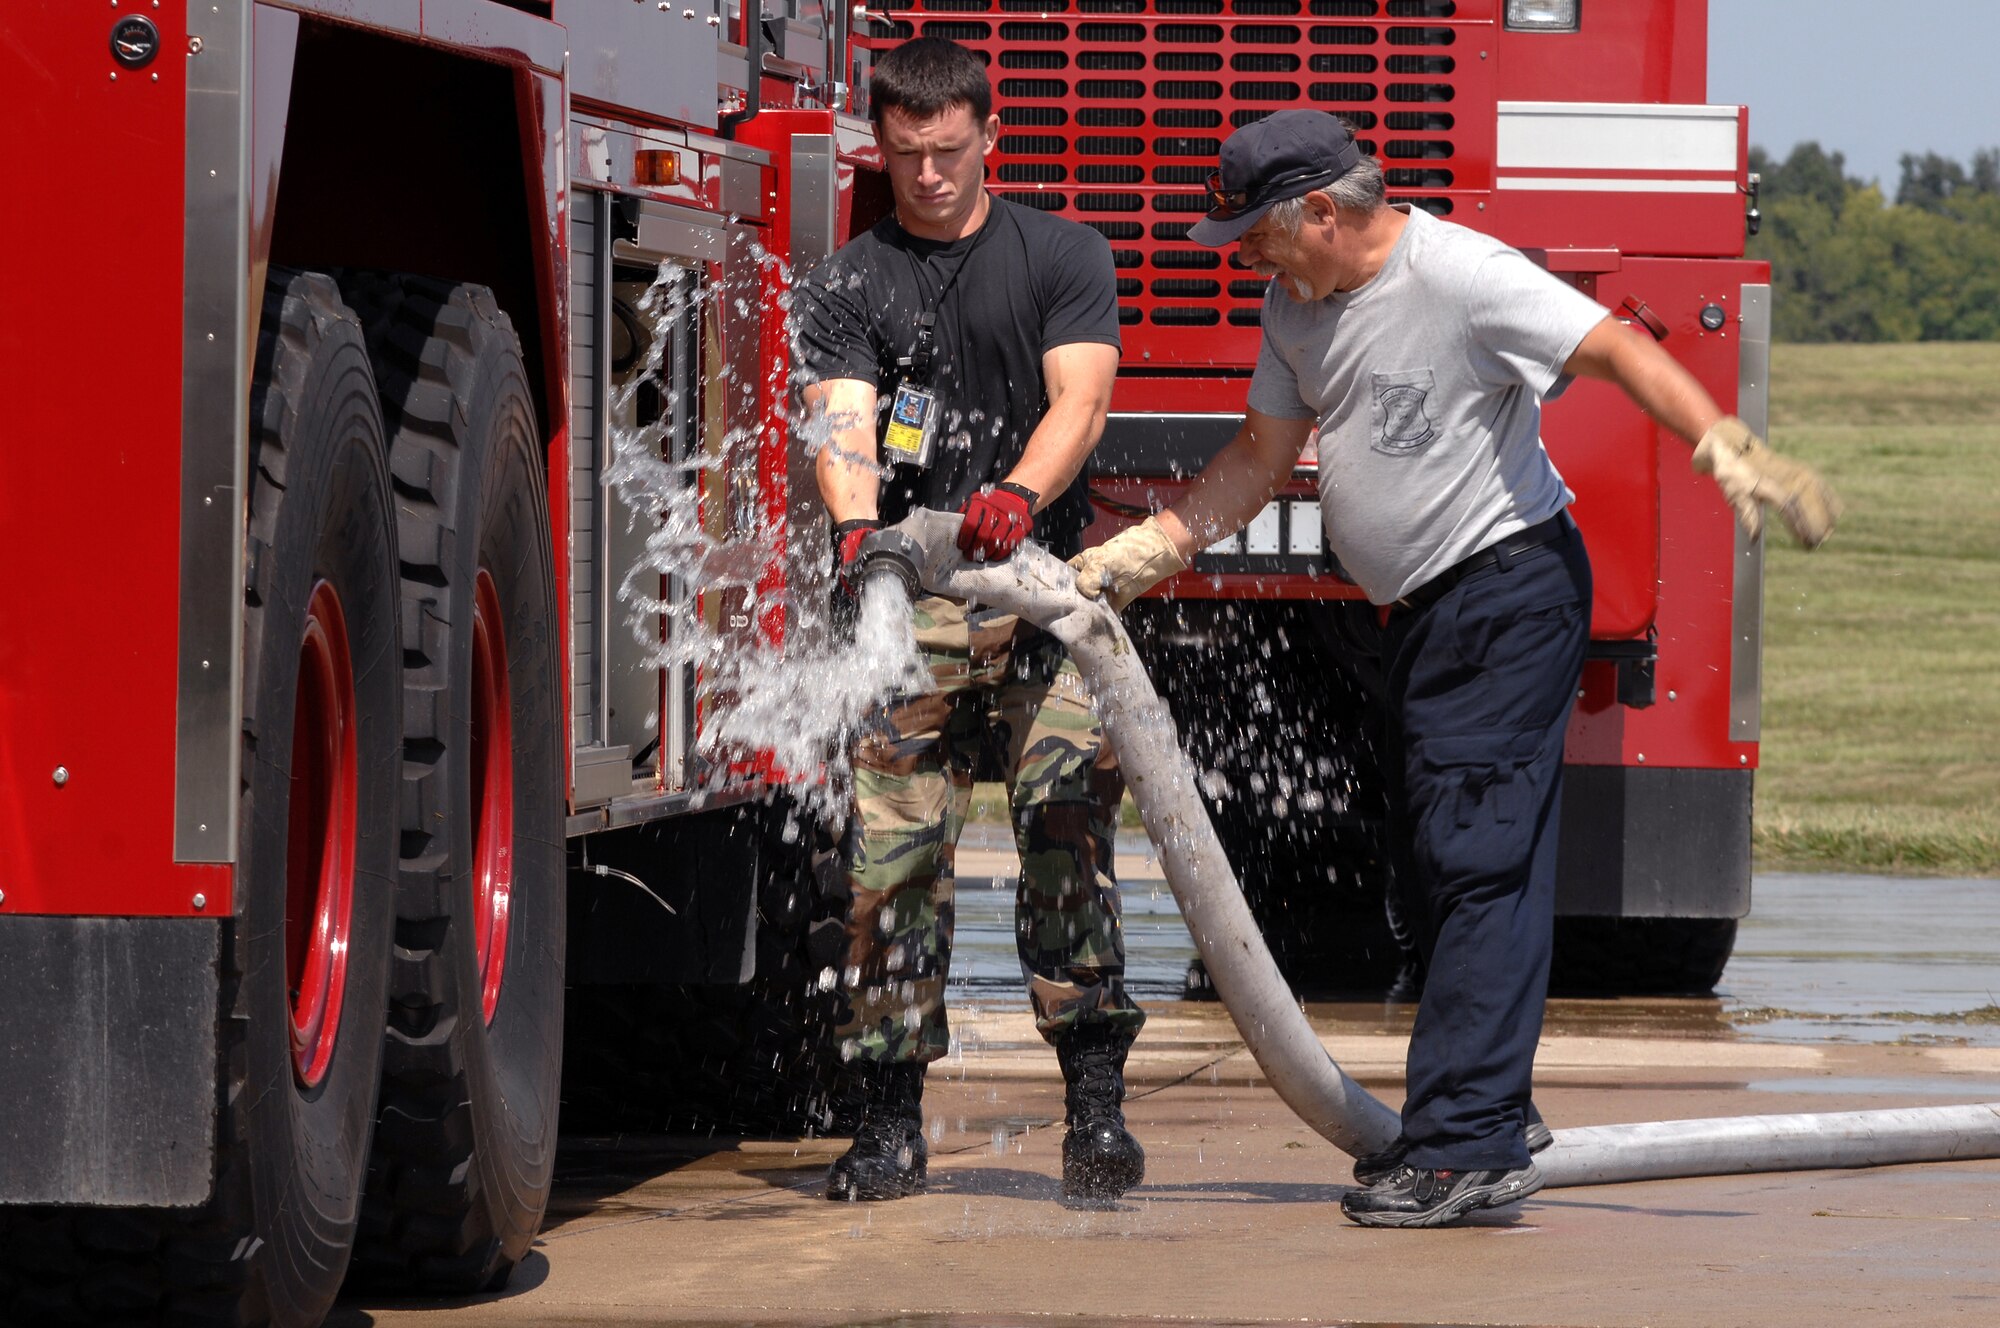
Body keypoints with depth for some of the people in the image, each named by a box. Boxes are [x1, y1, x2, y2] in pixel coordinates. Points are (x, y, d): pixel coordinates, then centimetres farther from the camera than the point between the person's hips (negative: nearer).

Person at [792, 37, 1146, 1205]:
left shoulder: (1063, 256, 9)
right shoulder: (850, 289, 10)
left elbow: (1080, 400, -6)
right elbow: (843, 423, -6)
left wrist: (1019, 495, -27)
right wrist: (857, 527, -29)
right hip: (908, 604, 1)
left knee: (1070, 815, -14)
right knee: (895, 853, -3)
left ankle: (1097, 1102, -15)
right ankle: (892, 1124, 3)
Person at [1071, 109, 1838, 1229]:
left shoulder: (1460, 276, -19)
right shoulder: (1299, 303, 8)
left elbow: (1616, 349, -25)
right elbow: (1261, 457, 17)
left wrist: (1727, 448, -36)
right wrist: (1133, 558, 13)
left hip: (1507, 586, -9)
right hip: (1422, 611, 9)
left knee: (1479, 862, -14)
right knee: (1436, 869, 12)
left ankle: (1470, 1146, -17)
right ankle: (1491, 1112, 21)